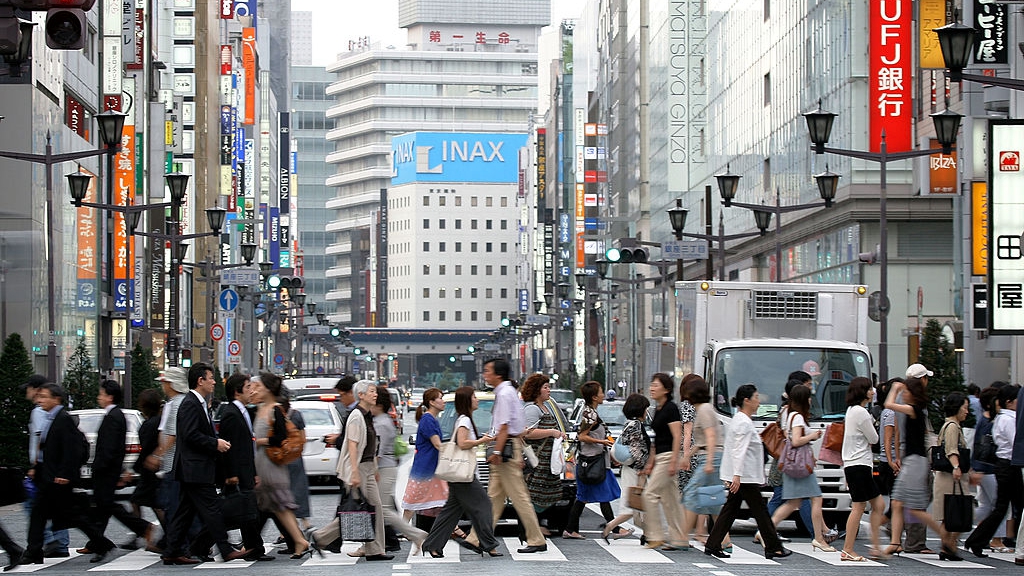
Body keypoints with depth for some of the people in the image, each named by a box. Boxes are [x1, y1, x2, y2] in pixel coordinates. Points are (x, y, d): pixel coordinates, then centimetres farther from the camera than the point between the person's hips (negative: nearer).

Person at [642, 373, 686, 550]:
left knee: (650, 494, -10)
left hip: (668, 456, -10)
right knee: (670, 500, 8)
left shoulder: (671, 408, -12)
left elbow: (677, 436, -17)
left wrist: (673, 461, -22)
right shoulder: (658, 409, 16)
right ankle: (679, 540, 10)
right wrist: (651, 462, 22)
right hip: (660, 457, 10)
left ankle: (655, 536, -6)